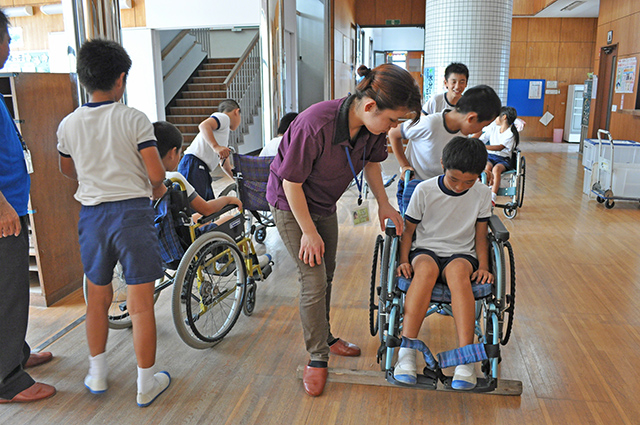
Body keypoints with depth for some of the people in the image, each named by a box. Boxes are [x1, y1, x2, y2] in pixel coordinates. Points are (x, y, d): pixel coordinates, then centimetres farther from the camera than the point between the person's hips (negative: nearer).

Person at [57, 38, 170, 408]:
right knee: (141, 305, 4)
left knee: (98, 299, 19)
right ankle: (147, 384, 15)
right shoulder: (134, 119, -9)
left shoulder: (69, 124, 3)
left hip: (91, 214, 4)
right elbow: (156, 173, -14)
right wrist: (155, 190, 8)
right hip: (132, 212, -4)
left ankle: (98, 375, 34)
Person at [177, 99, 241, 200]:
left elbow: (224, 163, 41)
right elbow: (204, 125, -19)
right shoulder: (223, 117, 4)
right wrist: (216, 146, -31)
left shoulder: (224, 133, 32)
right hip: (194, 165, -10)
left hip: (202, 170, 10)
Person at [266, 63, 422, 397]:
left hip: (324, 204, 7)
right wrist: (309, 232, -20)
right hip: (290, 204, -7)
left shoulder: (374, 126, -18)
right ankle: (317, 357, 12)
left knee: (326, 275, 18)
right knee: (314, 281, -7)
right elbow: (292, 183, -27)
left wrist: (383, 204, 1)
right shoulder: (315, 125, -38)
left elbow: (371, 162, 5)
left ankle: (324, 336, 40)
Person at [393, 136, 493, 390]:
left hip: (461, 254, 1)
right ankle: (406, 352, -40)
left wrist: (483, 267, -5)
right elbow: (407, 229, 3)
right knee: (425, 268, -39)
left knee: (457, 270, -38)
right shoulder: (424, 190, -4)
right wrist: (404, 261, -10)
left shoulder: (482, 195, 2)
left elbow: (480, 237, 9)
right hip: (426, 250, 0)